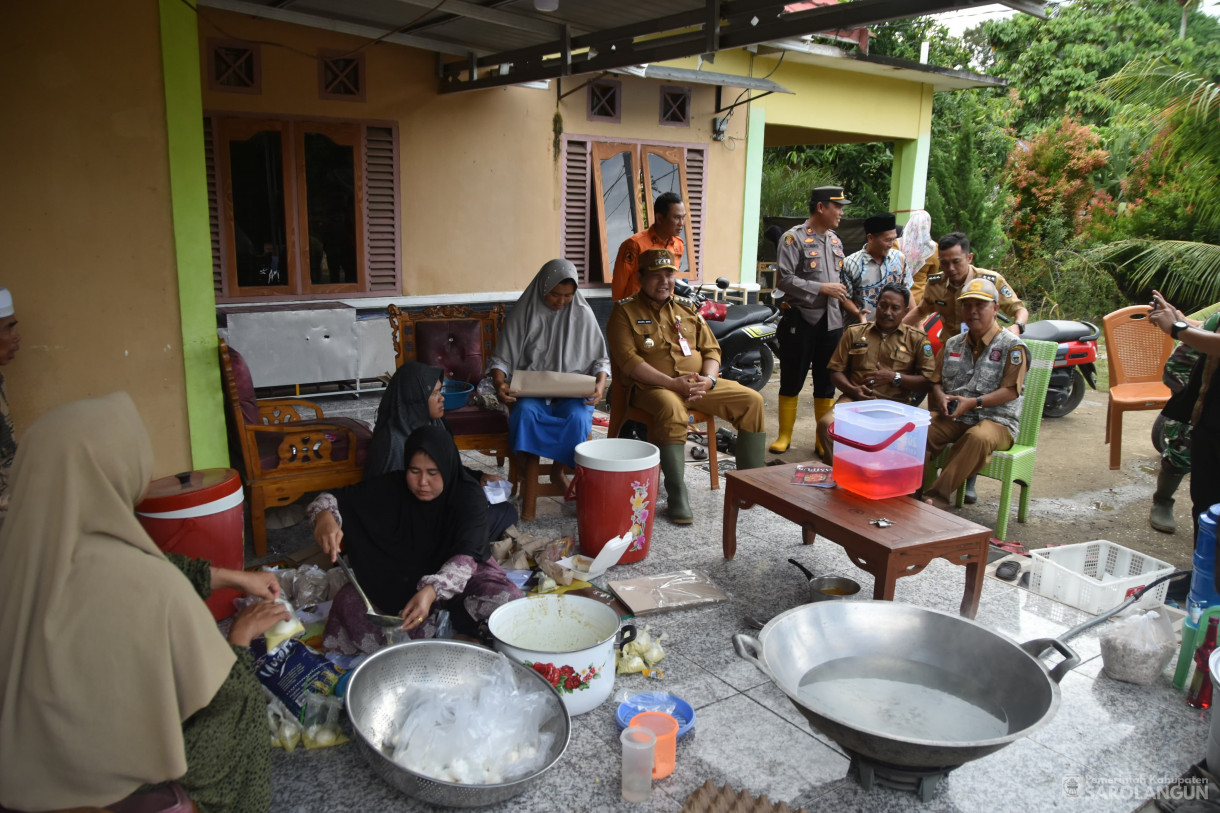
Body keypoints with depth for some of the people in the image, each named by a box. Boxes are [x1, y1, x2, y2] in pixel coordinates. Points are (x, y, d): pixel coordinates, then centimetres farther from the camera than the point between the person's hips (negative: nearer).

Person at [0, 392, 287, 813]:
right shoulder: (152, 588, -36)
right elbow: (221, 694, -20)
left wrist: (232, 577, 11)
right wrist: (243, 633, -2)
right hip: (107, 770, -6)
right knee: (243, 698, 20)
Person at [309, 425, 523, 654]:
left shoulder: (469, 495, -20)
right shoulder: (392, 487, -12)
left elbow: (466, 556, -32)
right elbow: (337, 497, -8)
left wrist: (431, 591, -51)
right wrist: (325, 516, -34)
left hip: (458, 573, -2)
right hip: (398, 579, 2)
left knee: (507, 599, -31)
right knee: (350, 602, -26)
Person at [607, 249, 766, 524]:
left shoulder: (687, 308, 18)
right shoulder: (625, 311, 1)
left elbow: (711, 349, 16)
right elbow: (627, 359, -11)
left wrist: (708, 380, -7)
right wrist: (671, 383, -20)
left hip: (698, 384, 6)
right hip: (651, 386, -5)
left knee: (752, 401, -10)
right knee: (672, 410, -39)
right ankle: (677, 498, -30)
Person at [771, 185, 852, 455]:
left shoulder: (835, 241, 15)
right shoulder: (794, 238, -7)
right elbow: (784, 279, -15)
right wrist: (822, 288, -16)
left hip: (831, 321, 6)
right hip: (801, 319, -6)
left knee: (826, 383, 10)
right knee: (792, 381, 3)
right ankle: (784, 436, 14)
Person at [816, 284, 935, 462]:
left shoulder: (917, 339, 10)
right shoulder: (854, 332, 16)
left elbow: (928, 382, 3)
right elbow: (836, 371, 13)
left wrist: (894, 377, -9)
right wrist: (853, 390, -6)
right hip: (855, 399, 2)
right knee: (826, 424, -28)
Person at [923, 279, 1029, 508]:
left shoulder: (1012, 346, 0)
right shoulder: (952, 344, 18)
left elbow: (1011, 390, -7)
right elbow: (936, 380, 19)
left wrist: (974, 402, -18)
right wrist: (940, 397, -5)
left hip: (996, 420, -4)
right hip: (952, 417, 5)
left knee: (978, 437, -40)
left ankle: (937, 496, -39)